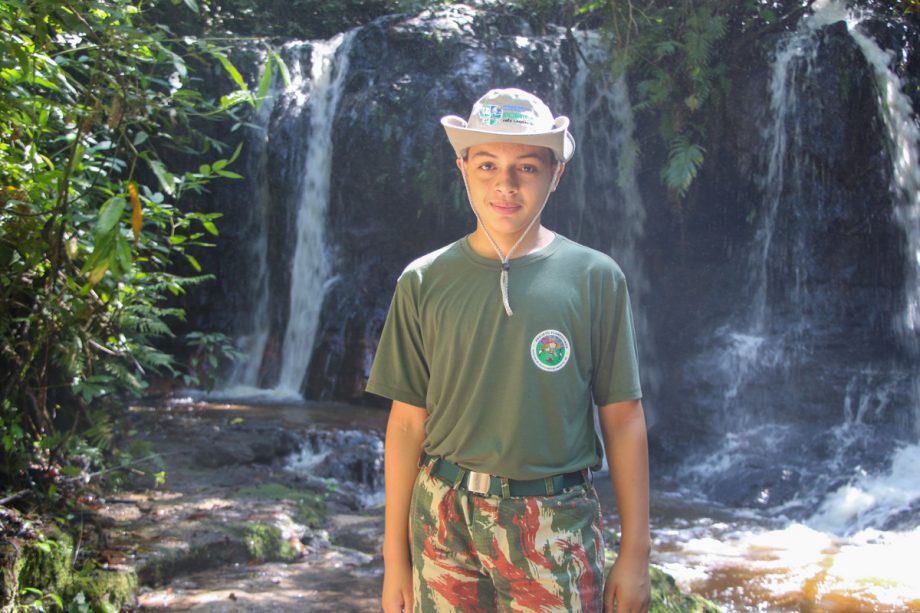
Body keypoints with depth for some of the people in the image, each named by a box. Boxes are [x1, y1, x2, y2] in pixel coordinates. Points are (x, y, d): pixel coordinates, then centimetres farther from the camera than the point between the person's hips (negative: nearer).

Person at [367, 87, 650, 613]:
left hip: (555, 521, -1)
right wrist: (394, 558, 3)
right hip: (444, 516, 1)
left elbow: (623, 418, 0)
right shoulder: (425, 282, 2)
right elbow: (408, 422, 3)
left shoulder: (595, 277, 0)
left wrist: (635, 554, -1)